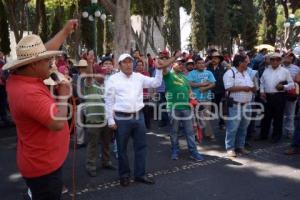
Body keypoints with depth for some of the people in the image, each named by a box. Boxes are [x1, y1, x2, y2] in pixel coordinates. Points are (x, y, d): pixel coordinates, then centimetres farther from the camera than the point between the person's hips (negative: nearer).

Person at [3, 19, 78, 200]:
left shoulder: (18, 77, -2)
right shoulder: (29, 93, -31)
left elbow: (43, 51, 9)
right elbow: (58, 123, -32)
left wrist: (66, 31, 16)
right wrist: (63, 95, -17)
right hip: (43, 166, -9)